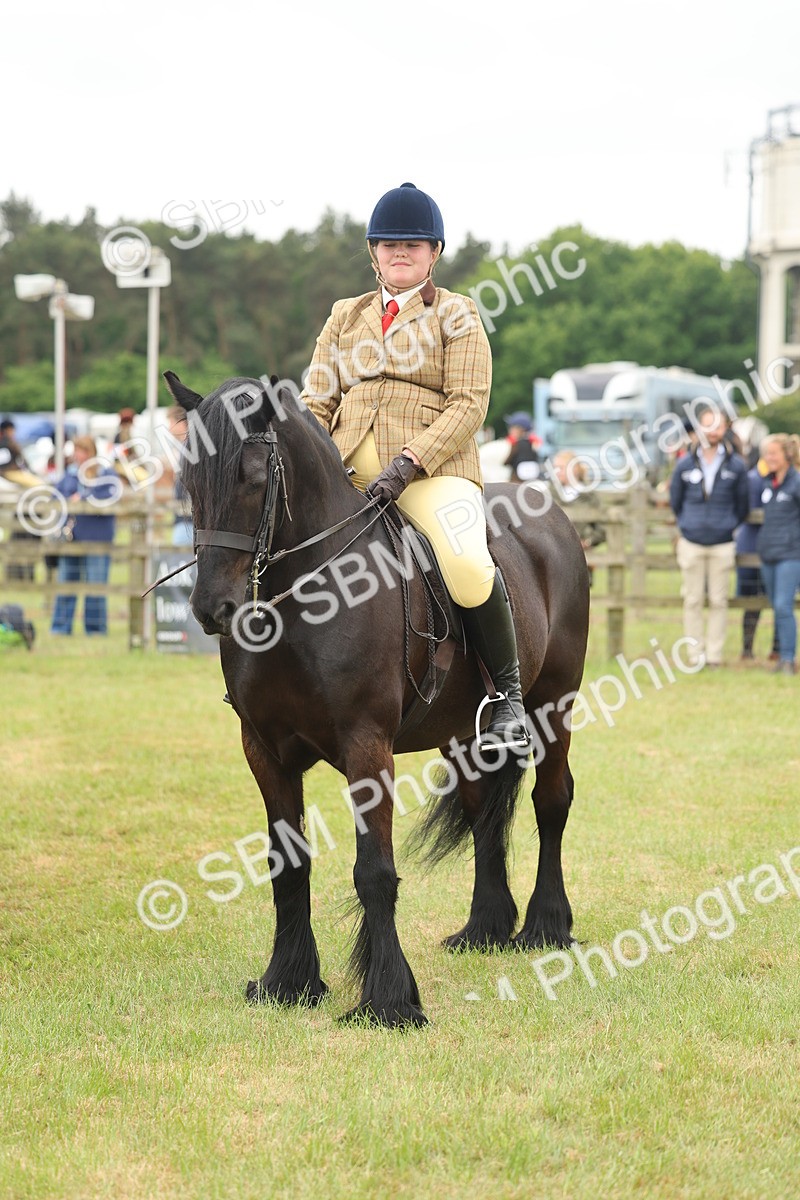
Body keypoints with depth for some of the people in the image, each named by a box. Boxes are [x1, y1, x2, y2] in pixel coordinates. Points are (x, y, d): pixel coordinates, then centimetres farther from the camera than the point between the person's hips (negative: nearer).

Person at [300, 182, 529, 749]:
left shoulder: (456, 314, 7)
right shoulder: (346, 317, 21)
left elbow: (469, 405, -4)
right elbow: (317, 402, 18)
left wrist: (409, 465, -17)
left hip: (432, 467, -5)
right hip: (348, 464, 5)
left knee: (467, 565, -32)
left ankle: (508, 695, -13)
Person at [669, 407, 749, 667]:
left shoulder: (736, 466, 0)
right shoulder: (684, 465, 1)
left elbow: (742, 506, 11)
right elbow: (675, 501, 14)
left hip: (722, 545, 0)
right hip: (691, 544, 0)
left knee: (718, 601, 3)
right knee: (693, 600, 4)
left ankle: (715, 654, 9)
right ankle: (694, 654, 10)